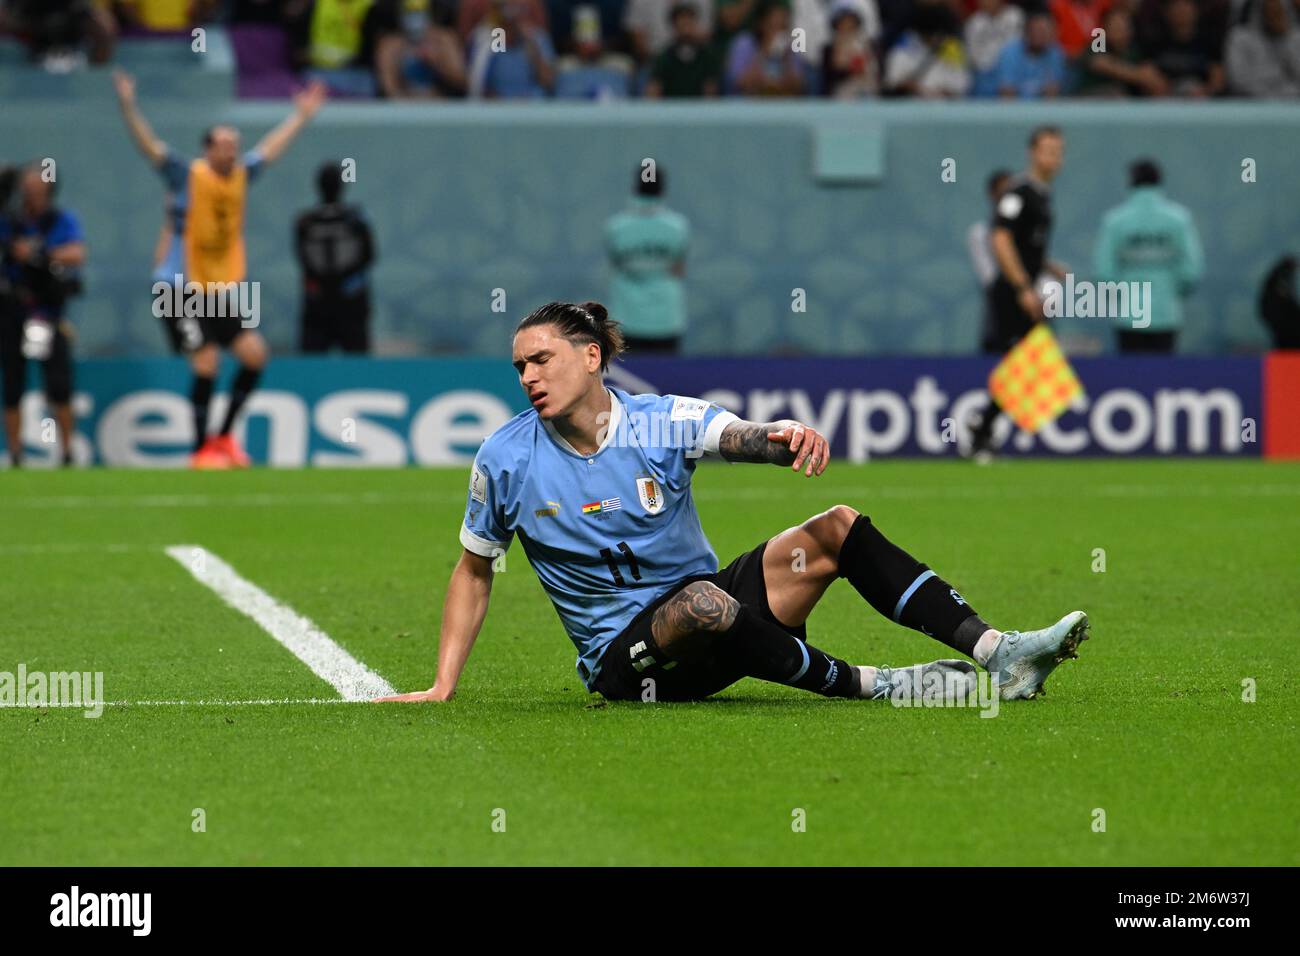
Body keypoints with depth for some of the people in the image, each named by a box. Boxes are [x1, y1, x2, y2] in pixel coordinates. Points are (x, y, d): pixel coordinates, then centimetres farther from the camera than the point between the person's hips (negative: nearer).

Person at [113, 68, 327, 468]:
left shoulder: (240, 175, 7)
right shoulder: (187, 176, -10)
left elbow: (270, 148, 23)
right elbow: (149, 145, -20)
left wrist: (301, 116, 31)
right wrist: (128, 106, -34)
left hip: (221, 292, 6)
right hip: (181, 288, -6)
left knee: (254, 354, 0)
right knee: (207, 364, -11)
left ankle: (224, 436, 15)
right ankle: (201, 450, 3)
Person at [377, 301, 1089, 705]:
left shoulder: (663, 420, -3)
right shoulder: (504, 460, -4)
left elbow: (742, 438, -23)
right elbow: (473, 573, 6)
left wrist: (785, 437, -48)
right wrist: (441, 688, -3)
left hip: (711, 602, 3)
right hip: (625, 656, -3)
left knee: (837, 528, -16)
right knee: (703, 604, -38)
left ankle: (996, 653, -22)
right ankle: (871, 687, -27)